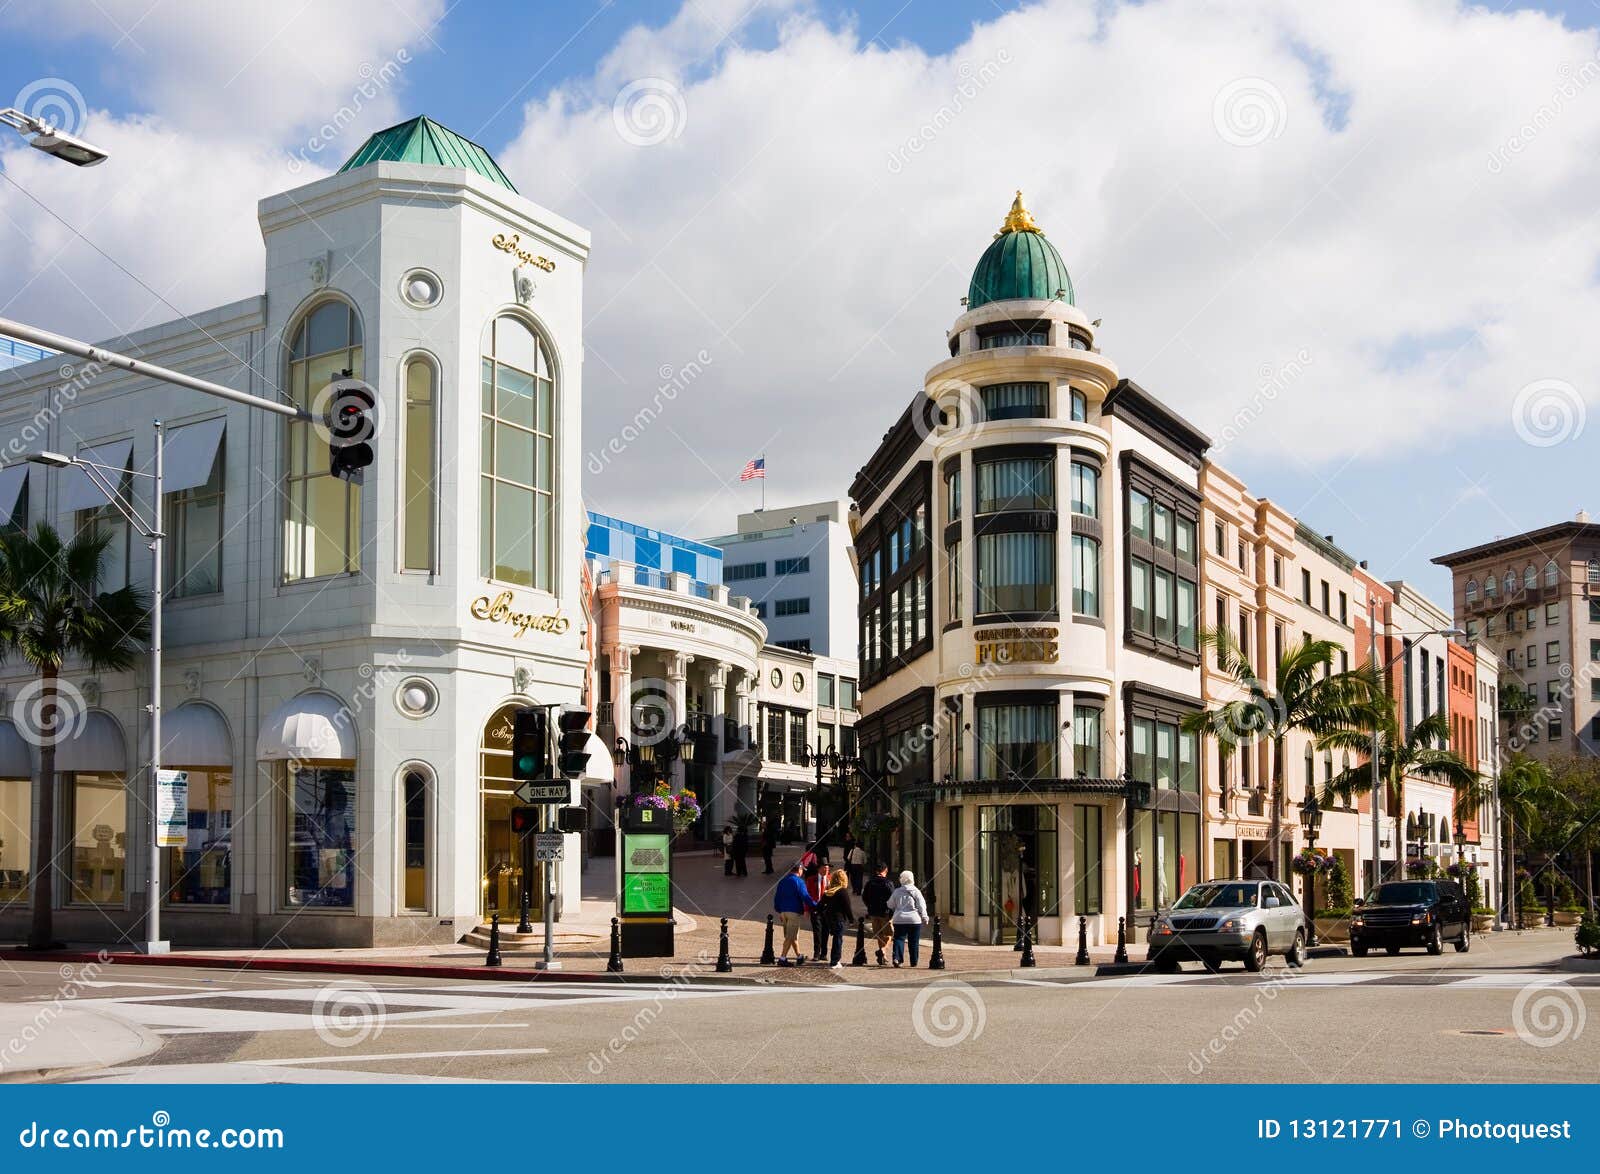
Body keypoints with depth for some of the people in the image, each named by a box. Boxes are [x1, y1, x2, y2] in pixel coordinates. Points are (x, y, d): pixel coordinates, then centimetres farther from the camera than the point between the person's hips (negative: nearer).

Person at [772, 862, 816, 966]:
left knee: (793, 935, 17)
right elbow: (805, 896, -16)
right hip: (794, 911, -8)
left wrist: (779, 911, 23)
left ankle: (799, 957, 26)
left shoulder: (782, 881, 13)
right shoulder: (799, 881, -9)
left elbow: (777, 897, 17)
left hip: (783, 911, 8)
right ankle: (782, 958, -11)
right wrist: (815, 906, -9)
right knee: (790, 936, -5)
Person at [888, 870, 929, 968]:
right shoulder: (916, 891, -2)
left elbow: (891, 906, 14)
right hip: (914, 919, -1)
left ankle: (896, 957, -16)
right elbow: (921, 906, -3)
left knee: (899, 939, 4)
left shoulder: (896, 892, 4)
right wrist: (925, 918, 5)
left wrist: (890, 916, 31)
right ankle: (913, 962, 9)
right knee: (914, 942, 7)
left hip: (899, 919, 1)